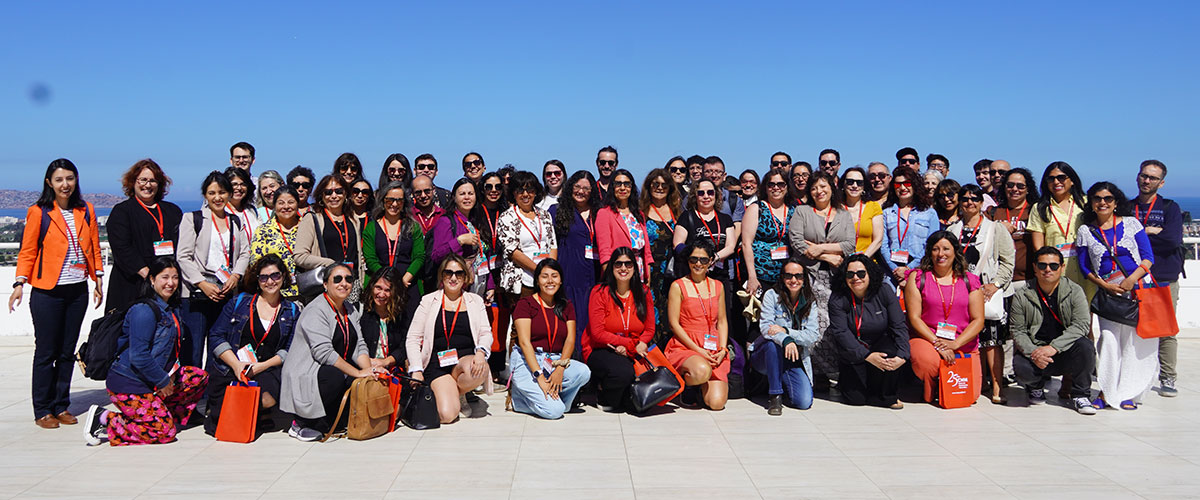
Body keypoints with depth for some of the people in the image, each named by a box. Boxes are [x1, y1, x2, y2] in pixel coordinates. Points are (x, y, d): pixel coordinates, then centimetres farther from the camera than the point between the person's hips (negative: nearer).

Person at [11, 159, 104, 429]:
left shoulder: (86, 211, 9)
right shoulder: (38, 213, -2)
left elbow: (94, 247, 14)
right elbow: (27, 251, -2)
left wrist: (98, 279, 7)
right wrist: (20, 283, -12)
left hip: (78, 291, 4)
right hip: (47, 292, -4)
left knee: (68, 352, 9)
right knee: (46, 353, 0)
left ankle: (61, 406, 19)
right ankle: (43, 410, 10)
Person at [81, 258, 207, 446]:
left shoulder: (172, 309, 11)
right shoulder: (144, 311, -18)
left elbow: (173, 348, 21)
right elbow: (138, 356, -23)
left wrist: (173, 370, 4)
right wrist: (163, 381, -15)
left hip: (150, 383, 9)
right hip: (127, 384, -9)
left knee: (198, 377, 1)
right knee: (164, 431, -13)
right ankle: (104, 420, -3)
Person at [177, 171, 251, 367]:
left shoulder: (236, 222, 18)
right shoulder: (193, 219, 4)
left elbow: (245, 252, 14)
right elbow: (184, 257, -2)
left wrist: (236, 275, -5)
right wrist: (202, 284, -12)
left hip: (227, 292, 4)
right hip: (197, 293, -4)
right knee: (193, 352, -7)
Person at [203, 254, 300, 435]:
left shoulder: (292, 311, 11)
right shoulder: (239, 302, 8)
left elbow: (290, 350, 4)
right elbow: (216, 336, 2)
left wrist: (264, 365, -13)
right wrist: (236, 364, -12)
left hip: (266, 371, 1)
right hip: (228, 369, -1)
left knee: (268, 398, -32)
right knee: (223, 421, -23)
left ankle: (262, 415, 4)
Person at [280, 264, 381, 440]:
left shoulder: (351, 309, 12)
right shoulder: (315, 311, -14)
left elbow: (359, 346, 7)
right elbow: (324, 352, -24)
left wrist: (369, 369, -13)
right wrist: (358, 373, -26)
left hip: (337, 371, 8)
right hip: (305, 375, -8)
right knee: (336, 377, -35)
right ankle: (302, 423, -14)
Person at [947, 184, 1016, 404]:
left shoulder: (995, 229, 6)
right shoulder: (952, 231, 16)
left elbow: (1008, 260, 2)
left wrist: (995, 284, -10)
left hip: (988, 292, -3)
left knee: (992, 340, -10)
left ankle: (997, 388, -9)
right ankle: (978, 383, 13)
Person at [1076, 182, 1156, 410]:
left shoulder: (1132, 224, 5)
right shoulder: (1085, 231, 6)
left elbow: (1148, 257, 2)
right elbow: (1084, 267, 7)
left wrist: (1131, 279, -13)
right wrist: (1105, 285, -7)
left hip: (1139, 289, 0)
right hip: (1108, 293, 0)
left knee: (1136, 341, -3)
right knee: (1108, 338, -14)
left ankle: (1128, 394, 8)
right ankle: (1106, 392, -5)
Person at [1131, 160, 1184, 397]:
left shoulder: (1170, 207, 6)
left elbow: (1174, 239, -11)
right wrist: (1151, 231, -9)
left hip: (1165, 279, -1)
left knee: (1166, 331, -2)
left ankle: (1168, 379, 6)